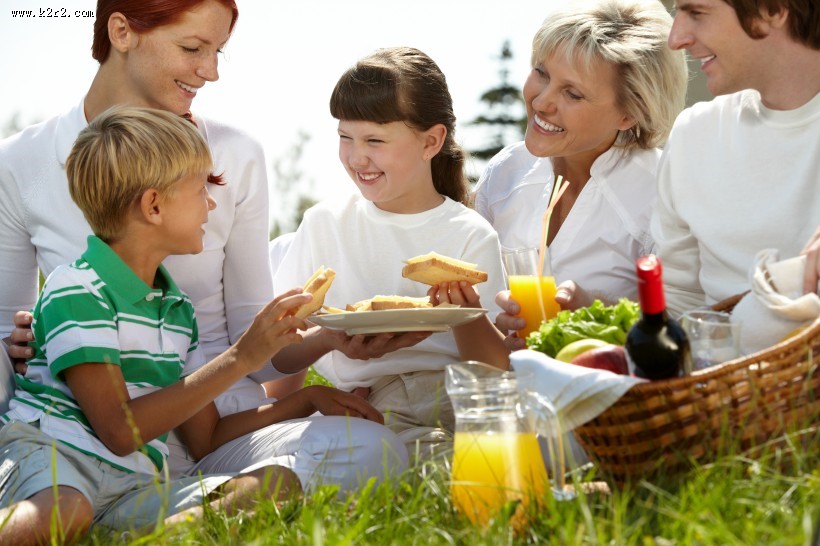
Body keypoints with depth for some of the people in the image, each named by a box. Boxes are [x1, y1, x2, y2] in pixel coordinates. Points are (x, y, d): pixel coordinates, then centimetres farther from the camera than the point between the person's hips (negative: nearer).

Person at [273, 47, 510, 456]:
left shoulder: (470, 236, 6)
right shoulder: (325, 223, 12)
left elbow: (495, 368, 0)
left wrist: (467, 316, -19)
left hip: (453, 401, 1)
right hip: (359, 405, -1)